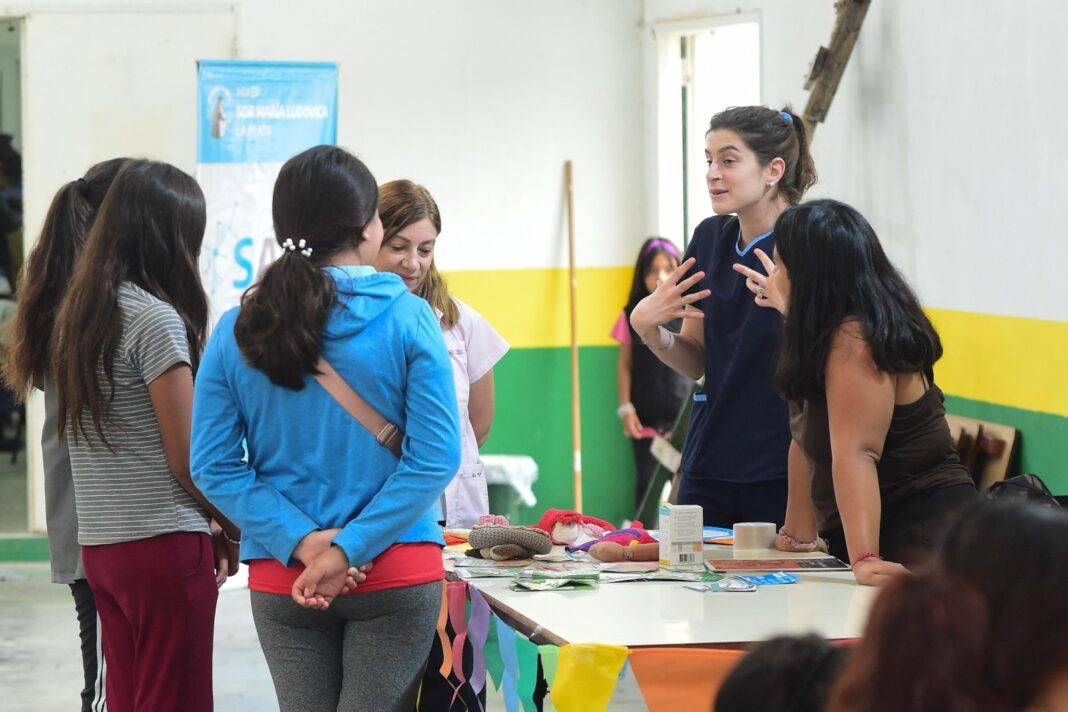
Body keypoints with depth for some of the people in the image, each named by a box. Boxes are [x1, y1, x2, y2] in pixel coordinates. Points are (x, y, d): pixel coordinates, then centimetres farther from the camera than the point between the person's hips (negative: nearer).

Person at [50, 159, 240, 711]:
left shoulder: (77, 314, 10)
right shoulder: (156, 319, -14)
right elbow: (188, 459, -13)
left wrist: (209, 528, 14)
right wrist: (234, 532, 3)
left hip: (98, 543, 8)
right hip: (163, 546, -8)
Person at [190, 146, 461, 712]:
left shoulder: (236, 331, 0)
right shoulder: (407, 318, -8)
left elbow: (213, 467, -4)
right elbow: (436, 457, -13)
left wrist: (300, 542, -10)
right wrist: (350, 550, -13)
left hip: (280, 580, 3)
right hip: (396, 576, -3)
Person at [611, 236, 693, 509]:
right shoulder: (632, 316, 5)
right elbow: (625, 365, 9)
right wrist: (626, 408, 1)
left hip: (685, 419, -1)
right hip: (646, 421, 1)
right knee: (647, 485, 5)